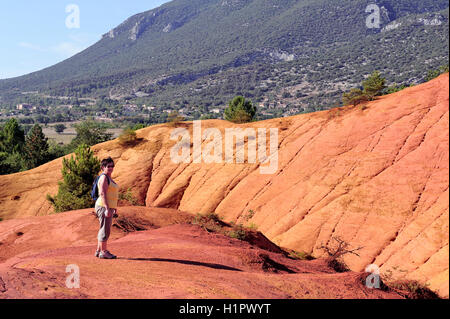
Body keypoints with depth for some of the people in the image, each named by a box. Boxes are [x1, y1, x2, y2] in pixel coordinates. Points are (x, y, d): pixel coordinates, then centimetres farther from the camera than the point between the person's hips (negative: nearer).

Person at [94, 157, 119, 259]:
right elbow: (102, 194, -21)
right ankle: (103, 252, -3)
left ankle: (98, 251, 19)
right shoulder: (104, 177, -13)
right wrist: (107, 208, -26)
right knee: (105, 230, -7)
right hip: (104, 206, -10)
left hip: (109, 207, 10)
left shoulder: (109, 178, 17)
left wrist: (114, 208, 22)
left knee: (104, 230, 13)